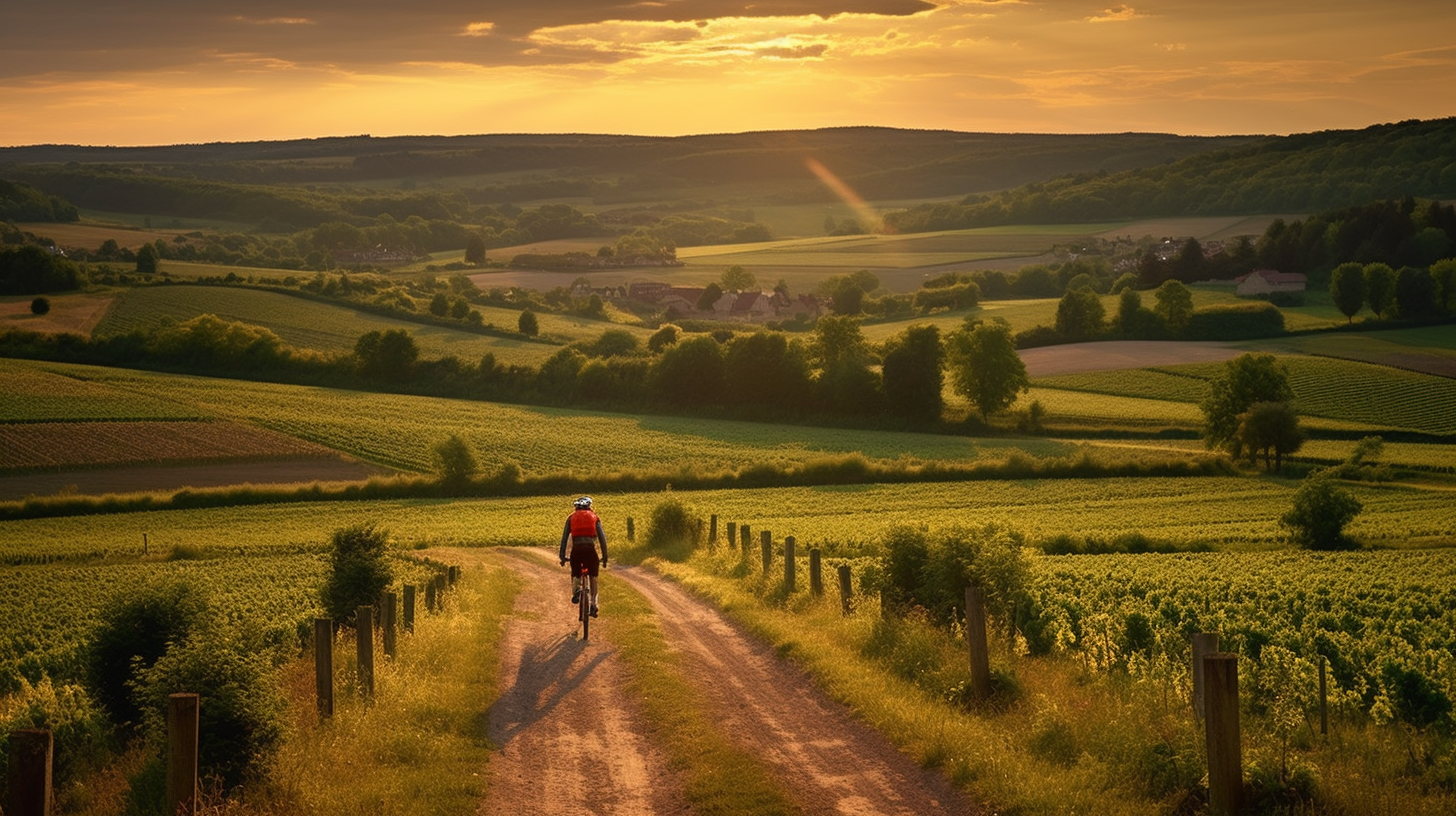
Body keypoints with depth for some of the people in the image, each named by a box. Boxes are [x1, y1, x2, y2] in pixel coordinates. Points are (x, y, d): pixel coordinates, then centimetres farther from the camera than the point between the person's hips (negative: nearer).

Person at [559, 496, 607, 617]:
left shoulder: (571, 518, 17)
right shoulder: (595, 517, 16)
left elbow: (564, 537, 8)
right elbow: (602, 537, 9)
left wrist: (562, 556, 7)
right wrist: (605, 557, 10)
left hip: (576, 550, 0)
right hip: (590, 549, 0)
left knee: (575, 574, 20)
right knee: (593, 577, 12)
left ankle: (576, 590, -11)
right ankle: (594, 604, 3)